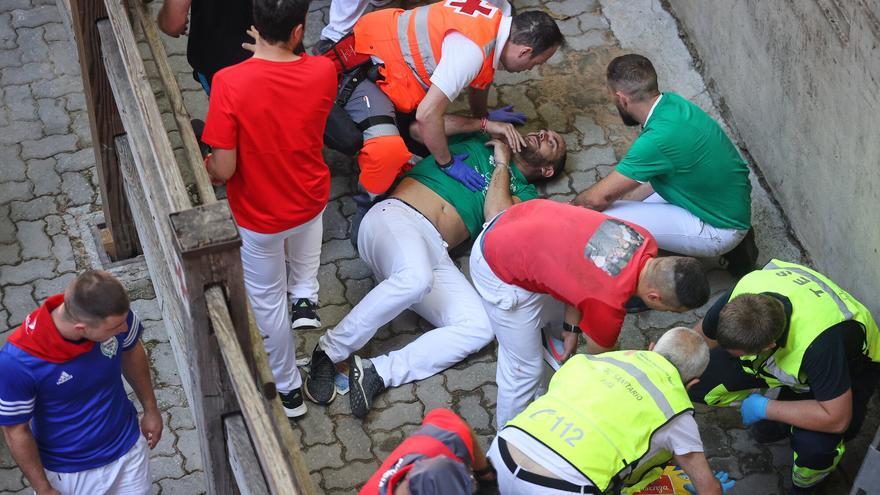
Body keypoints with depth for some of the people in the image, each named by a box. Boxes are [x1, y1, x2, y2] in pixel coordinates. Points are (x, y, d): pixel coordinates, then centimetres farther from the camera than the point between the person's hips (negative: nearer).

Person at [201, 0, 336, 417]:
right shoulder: (322, 73, -20)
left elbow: (223, 170, -25)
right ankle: (305, 295, 35)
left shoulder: (229, 83, -30)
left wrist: (205, 166, -1)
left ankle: (289, 390, 39)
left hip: (259, 215, -3)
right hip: (312, 200, 3)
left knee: (268, 300, 22)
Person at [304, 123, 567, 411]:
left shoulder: (523, 191, 26)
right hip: (396, 215, -3)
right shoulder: (478, 138, 26)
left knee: (480, 327, -23)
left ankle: (378, 372, -28)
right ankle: (330, 351, -25)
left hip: (435, 251, 3)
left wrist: (502, 163, 13)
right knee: (417, 277, -38)